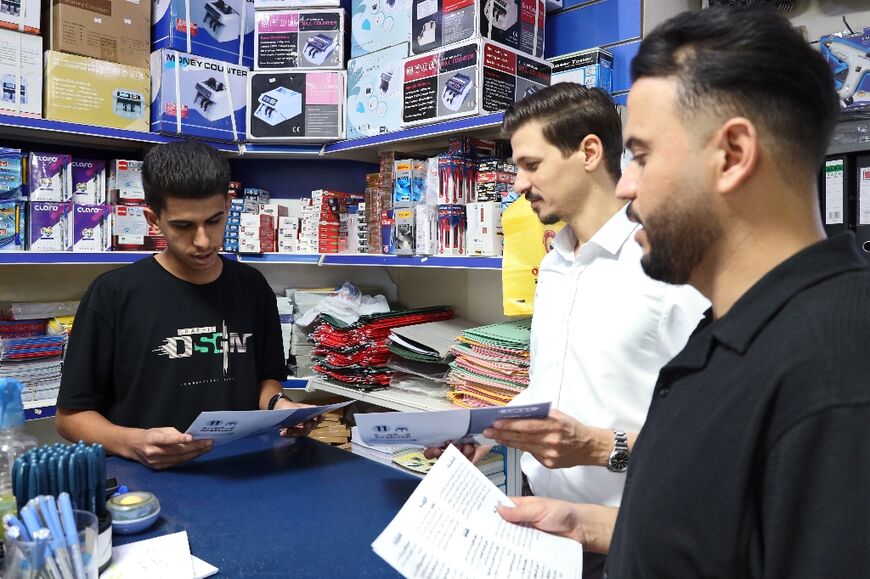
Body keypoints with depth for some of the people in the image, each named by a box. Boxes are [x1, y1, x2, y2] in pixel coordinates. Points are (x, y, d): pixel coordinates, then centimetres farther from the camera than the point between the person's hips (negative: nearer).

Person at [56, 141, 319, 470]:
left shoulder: (252, 288, 4)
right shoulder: (114, 294, -6)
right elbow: (71, 414, 0)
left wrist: (277, 405, -5)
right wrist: (133, 443, -18)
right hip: (146, 478, 0)